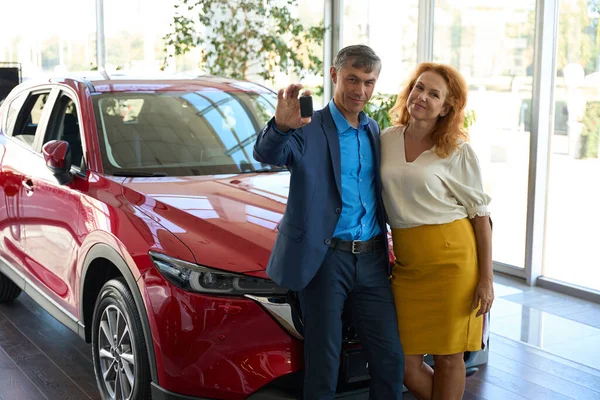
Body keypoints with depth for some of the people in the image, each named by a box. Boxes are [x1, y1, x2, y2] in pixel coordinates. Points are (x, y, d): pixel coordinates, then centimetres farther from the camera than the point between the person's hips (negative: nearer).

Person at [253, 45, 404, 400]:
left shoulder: (373, 131, 13)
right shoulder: (310, 128, -7)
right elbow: (267, 154, -26)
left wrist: (387, 250, 9)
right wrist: (282, 126, -49)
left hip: (372, 259, 5)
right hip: (325, 259, -5)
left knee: (391, 360, 8)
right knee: (323, 366, 5)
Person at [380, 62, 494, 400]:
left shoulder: (458, 150, -3)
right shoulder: (386, 140, 8)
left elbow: (481, 213, -2)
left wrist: (486, 277, -6)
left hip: (451, 258, -4)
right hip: (407, 263, 4)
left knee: (448, 358, 4)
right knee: (405, 363, 5)